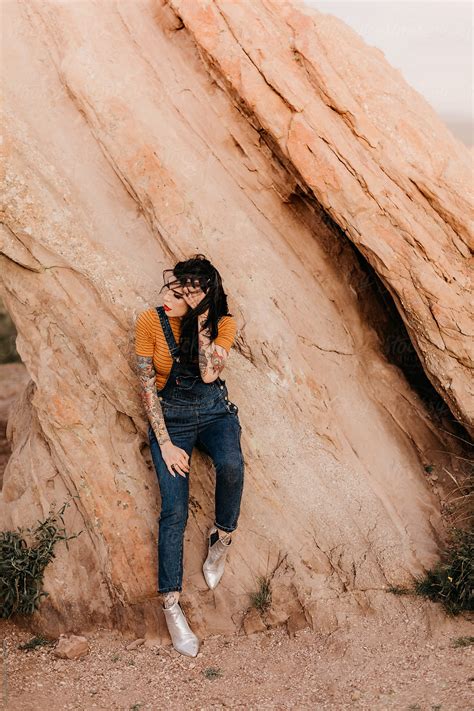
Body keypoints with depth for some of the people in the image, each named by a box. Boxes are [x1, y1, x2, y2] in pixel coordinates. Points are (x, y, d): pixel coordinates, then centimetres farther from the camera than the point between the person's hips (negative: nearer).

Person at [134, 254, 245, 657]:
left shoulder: (223, 324, -8)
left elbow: (209, 373, -20)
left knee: (231, 466, -33)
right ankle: (171, 606, -10)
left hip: (215, 412, 1)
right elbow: (146, 385, -9)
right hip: (170, 418, -1)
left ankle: (221, 538, -5)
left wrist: (202, 323, -24)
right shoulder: (151, 322, -12)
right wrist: (165, 443, -13)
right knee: (174, 510, -16)